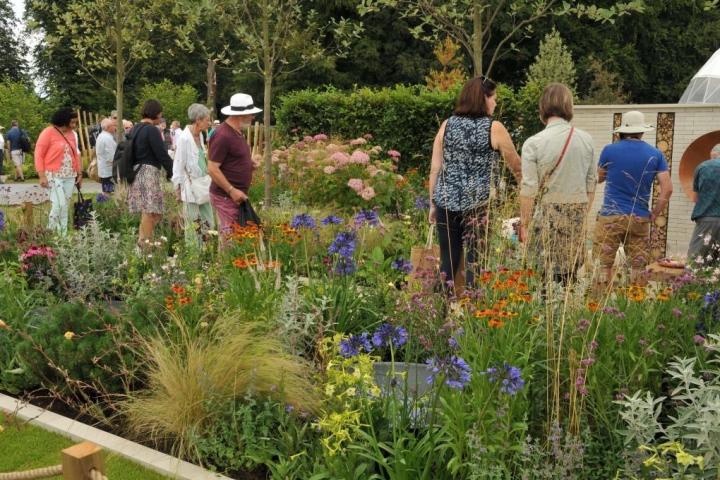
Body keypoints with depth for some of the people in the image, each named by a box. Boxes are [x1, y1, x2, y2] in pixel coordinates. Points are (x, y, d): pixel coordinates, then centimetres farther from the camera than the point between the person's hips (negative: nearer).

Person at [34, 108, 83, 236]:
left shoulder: (71, 134, 10)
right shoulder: (48, 132, -8)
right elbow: (39, 154, -9)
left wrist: (79, 173, 15)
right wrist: (42, 176, -14)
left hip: (70, 176, 6)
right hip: (54, 176, -6)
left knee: (65, 206, 8)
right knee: (59, 205, -14)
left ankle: (63, 235, 15)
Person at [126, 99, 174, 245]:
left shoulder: (135, 129, 15)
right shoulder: (152, 130, -12)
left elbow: (132, 151, 18)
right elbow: (161, 153, -14)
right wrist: (171, 171, -1)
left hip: (137, 171, 9)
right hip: (149, 172, -9)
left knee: (148, 211, 11)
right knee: (151, 211, -5)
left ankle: (142, 242, 11)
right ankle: (144, 243, -4)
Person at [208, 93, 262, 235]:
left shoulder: (237, 131, 13)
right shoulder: (222, 135, -17)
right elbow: (213, 169, -19)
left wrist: (249, 164, 9)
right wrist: (232, 191, -21)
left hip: (237, 195, 9)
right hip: (226, 196, -9)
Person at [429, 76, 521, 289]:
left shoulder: (447, 125, 6)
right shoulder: (494, 128, -2)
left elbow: (435, 169, 6)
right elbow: (516, 167, 6)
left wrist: (433, 203, 13)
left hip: (446, 202, 3)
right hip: (478, 204, -3)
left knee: (448, 262, 10)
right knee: (476, 263, 4)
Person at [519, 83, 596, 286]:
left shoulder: (533, 143, -9)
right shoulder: (586, 140, 4)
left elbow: (529, 189, -9)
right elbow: (591, 183, 10)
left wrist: (524, 224, -1)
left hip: (547, 213, -4)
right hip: (578, 212, 4)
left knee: (548, 278, 1)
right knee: (570, 275, 11)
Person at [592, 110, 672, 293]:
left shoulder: (609, 150, -3)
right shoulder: (656, 154, 2)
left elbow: (599, 178, 13)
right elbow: (667, 189, -2)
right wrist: (654, 214, 6)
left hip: (611, 217, -2)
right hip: (640, 219, 2)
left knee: (603, 265, 3)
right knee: (639, 267, 10)